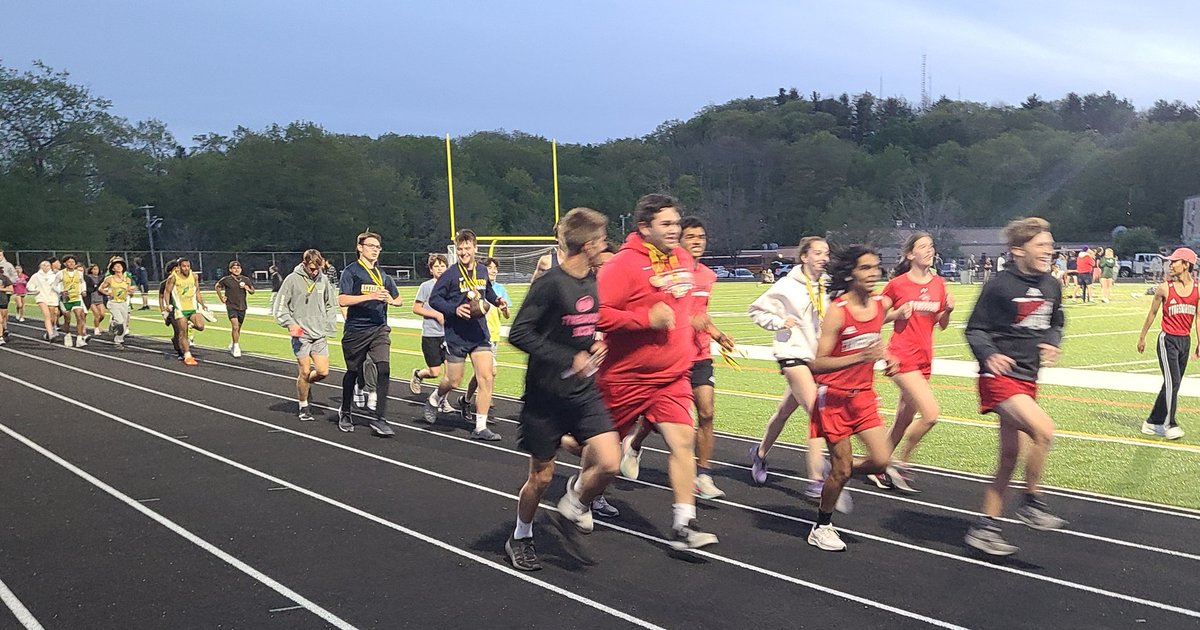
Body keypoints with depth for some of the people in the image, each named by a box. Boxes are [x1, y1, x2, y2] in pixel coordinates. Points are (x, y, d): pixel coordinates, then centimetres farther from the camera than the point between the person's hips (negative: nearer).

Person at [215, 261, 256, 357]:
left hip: (242, 307, 4)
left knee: (238, 328, 13)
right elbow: (217, 286, 12)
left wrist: (248, 289, -10)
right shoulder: (226, 280, -5)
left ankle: (232, 346, 31)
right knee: (235, 326, -18)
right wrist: (222, 298, 7)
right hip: (231, 307, -4)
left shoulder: (246, 280, 2)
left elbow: (252, 291, 12)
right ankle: (236, 347, -11)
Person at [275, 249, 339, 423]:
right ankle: (304, 407, 14)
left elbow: (331, 305, 16)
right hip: (301, 334, -3)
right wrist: (290, 323, -15)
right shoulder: (293, 279, -5)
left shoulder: (324, 279, 5)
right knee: (305, 371, -3)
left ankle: (305, 383, 30)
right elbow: (279, 306, -2)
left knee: (323, 371, -2)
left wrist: (329, 327, 7)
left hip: (320, 334, 3)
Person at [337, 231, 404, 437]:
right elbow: (343, 300, -15)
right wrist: (371, 296, -22)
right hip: (356, 330, -3)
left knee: (384, 369, -13)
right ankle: (345, 413, 33)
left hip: (379, 329, 3)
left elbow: (399, 299, 23)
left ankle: (379, 419, -10)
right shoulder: (351, 271, -3)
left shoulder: (383, 275, 13)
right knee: (353, 372, 10)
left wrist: (391, 300, -1)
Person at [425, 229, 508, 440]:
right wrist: (455, 309, -20)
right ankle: (434, 400, 42)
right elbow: (434, 299, -6)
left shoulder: (482, 271, 6)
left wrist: (497, 300, 5)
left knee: (486, 377, -7)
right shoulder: (450, 274, -10)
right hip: (456, 335, -4)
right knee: (453, 381, 7)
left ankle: (480, 427, 0)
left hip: (480, 333, 4)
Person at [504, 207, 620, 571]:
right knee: (541, 476, 7)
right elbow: (519, 333, -20)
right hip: (547, 395, -5)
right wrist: (569, 359, -22)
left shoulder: (594, 282, 5)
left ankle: (574, 503, 21)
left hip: (585, 391, 6)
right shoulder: (550, 283, -18)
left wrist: (595, 346, 2)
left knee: (609, 463, -10)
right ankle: (520, 538, 33)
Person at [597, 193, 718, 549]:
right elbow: (597, 313, -23)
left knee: (683, 440, -11)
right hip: (625, 377, -5)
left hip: (673, 375, 5)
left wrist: (691, 347, 23)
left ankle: (684, 525, -6)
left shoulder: (684, 260, 7)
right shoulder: (623, 264, -16)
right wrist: (646, 318, -26)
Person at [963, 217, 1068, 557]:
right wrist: (989, 355, -26)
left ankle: (985, 528, 20)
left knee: (1010, 456, 10)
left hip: (1027, 379, 8)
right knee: (1043, 430, -25)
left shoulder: (1051, 286, 8)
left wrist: (1051, 344, 1)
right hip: (999, 377, -8)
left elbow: (1055, 325, 22)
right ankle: (1032, 503, -4)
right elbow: (975, 329, -9)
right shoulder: (1000, 286, -12)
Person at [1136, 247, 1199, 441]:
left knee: (1173, 384, 8)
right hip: (1168, 339, -4)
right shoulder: (1165, 288, -5)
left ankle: (1154, 421, 18)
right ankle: (1169, 424, -4)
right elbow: (1152, 313, 5)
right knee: (1172, 382, -12)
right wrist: (1142, 337, 10)